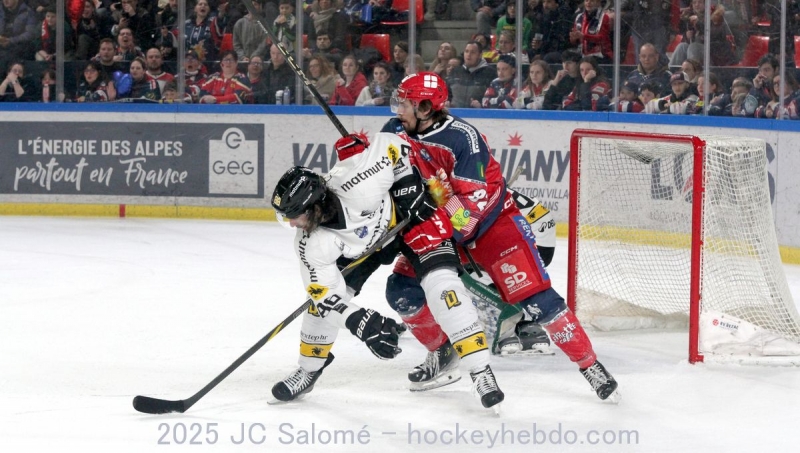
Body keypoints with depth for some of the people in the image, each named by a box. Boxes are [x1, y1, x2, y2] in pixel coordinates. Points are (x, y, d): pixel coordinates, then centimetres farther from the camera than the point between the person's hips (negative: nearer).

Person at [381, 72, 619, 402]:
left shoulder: (461, 138, -27)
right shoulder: (395, 133, -6)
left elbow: (471, 204, -31)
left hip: (493, 223, -7)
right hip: (436, 227, 7)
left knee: (534, 297, -16)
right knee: (402, 289, -7)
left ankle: (590, 365, -8)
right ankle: (442, 352, 15)